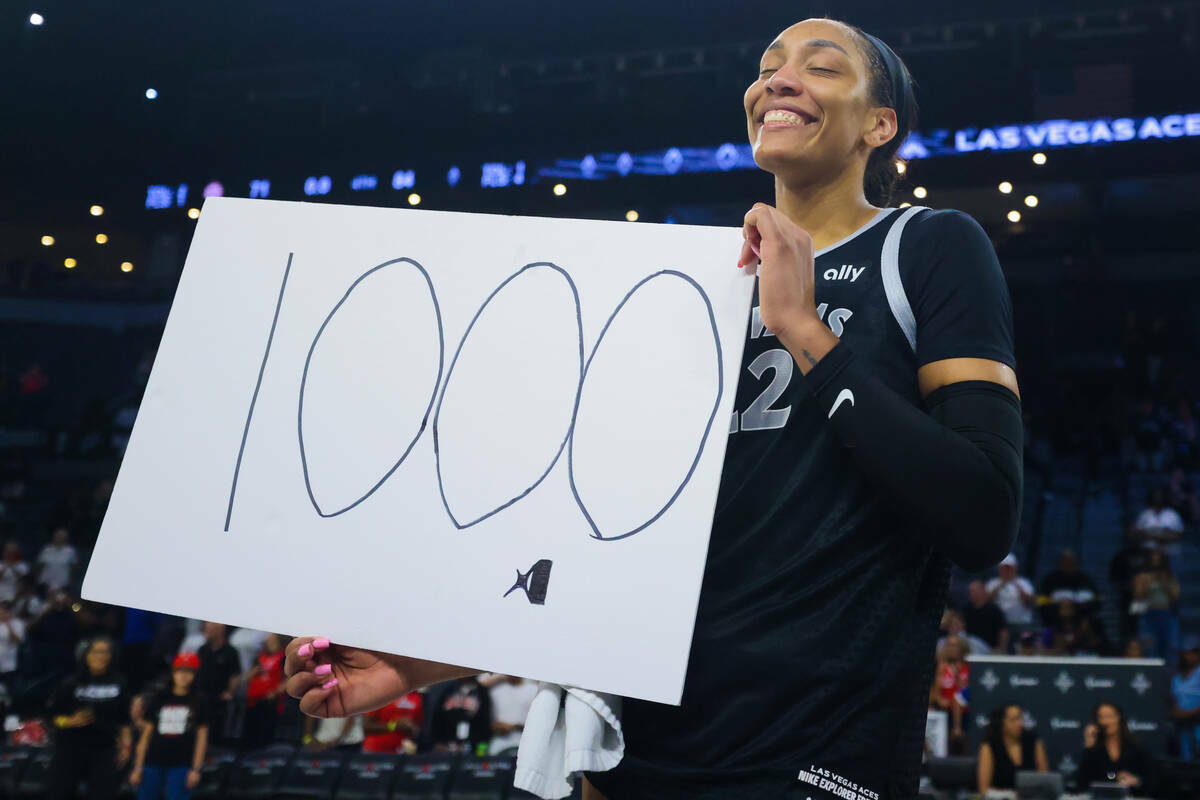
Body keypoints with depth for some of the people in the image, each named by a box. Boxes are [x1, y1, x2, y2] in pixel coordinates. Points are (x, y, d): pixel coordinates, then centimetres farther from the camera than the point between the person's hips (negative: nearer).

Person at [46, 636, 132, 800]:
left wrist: (125, 745, 3)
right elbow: (54, 716, 3)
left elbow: (124, 719, 10)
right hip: (71, 748, -1)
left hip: (104, 749, 1)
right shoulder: (72, 684, -1)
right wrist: (71, 721, -15)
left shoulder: (118, 684, 4)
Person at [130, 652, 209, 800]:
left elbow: (202, 737, 3)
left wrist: (196, 769, -4)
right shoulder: (159, 699, 8)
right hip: (153, 764, 2)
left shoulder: (199, 702, 4)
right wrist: (137, 767, 4)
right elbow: (146, 735, 9)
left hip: (181, 765, -2)